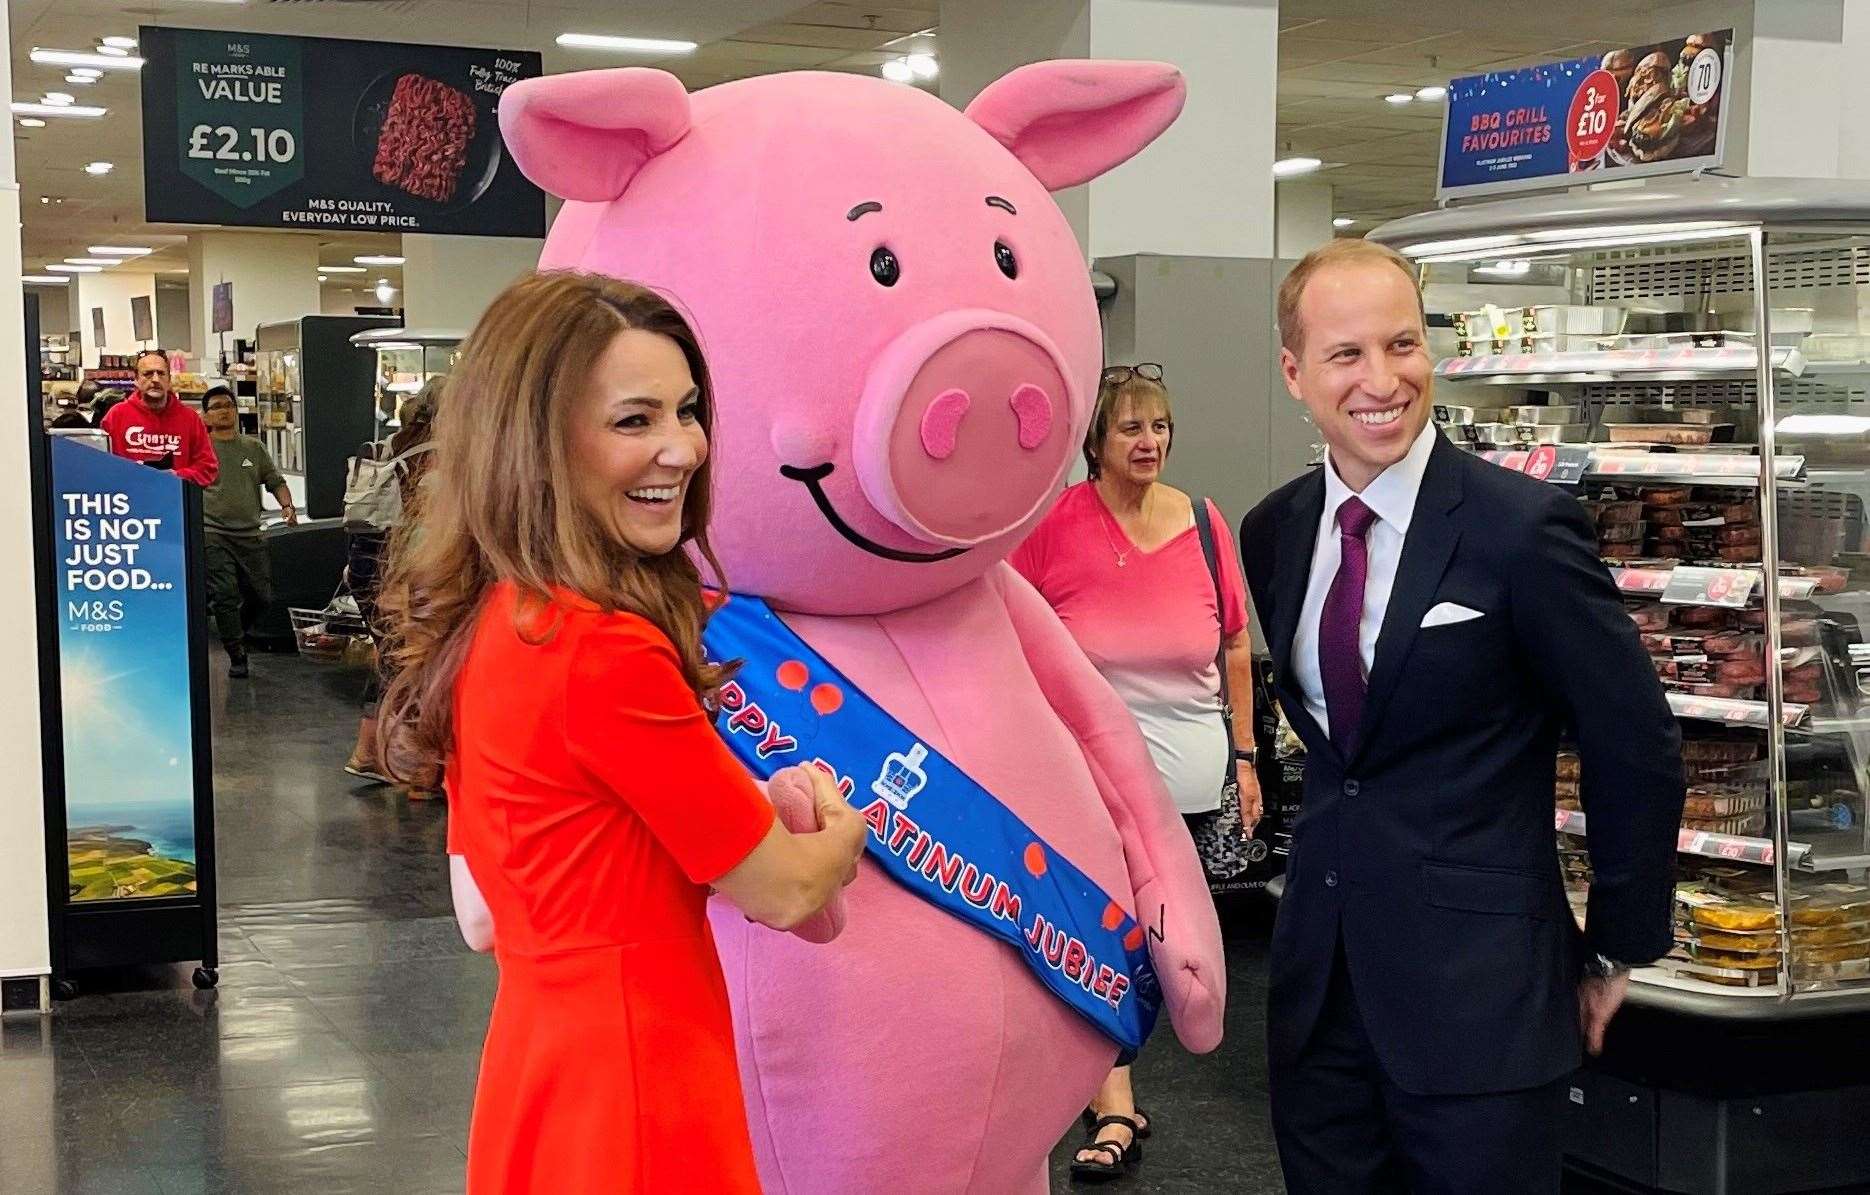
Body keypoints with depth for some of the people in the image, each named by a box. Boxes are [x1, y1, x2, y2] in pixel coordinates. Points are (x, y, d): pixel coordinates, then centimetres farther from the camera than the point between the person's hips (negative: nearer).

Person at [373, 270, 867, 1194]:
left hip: (540, 1055, 9)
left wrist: (771, 806, 3)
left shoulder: (489, 620, 4)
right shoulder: (605, 652, -24)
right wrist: (844, 825, 9)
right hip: (632, 1092, -9)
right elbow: (782, 891, -14)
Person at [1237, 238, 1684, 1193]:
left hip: (1475, 987, -5)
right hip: (1319, 975, 6)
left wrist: (1617, 951, -1)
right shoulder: (1272, 532, 4)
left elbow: (1636, 748, -8)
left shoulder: (1523, 525, -14)